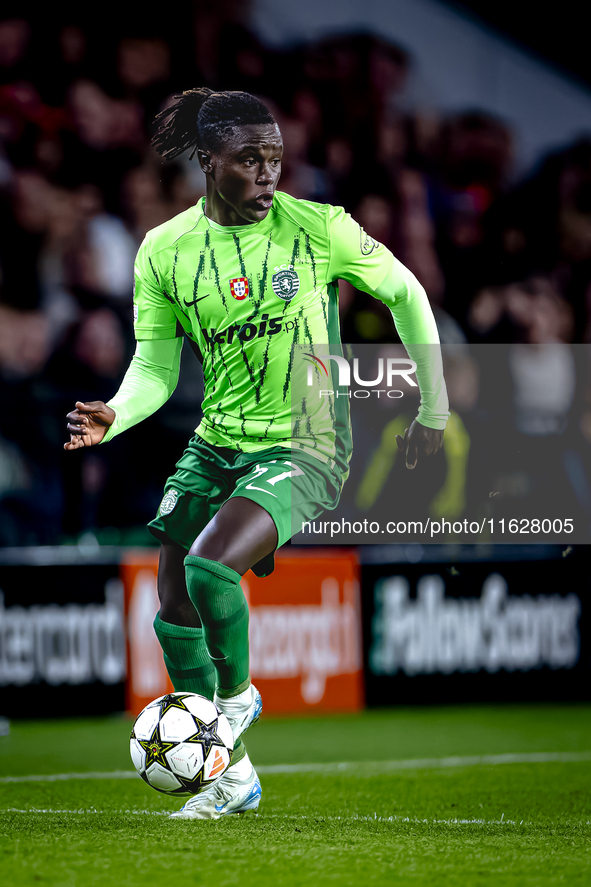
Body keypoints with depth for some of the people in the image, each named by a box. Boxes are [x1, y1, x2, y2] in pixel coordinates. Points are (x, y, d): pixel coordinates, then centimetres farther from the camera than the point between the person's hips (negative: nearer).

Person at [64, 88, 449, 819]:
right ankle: (231, 774, 17)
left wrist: (433, 409, 7)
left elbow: (405, 294, 4)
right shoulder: (165, 251, -3)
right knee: (174, 612, -1)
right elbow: (155, 365, 1)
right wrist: (115, 416, -21)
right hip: (214, 447, 5)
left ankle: (238, 693, 4)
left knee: (209, 568, -27)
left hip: (303, 445, -4)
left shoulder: (319, 229, -10)